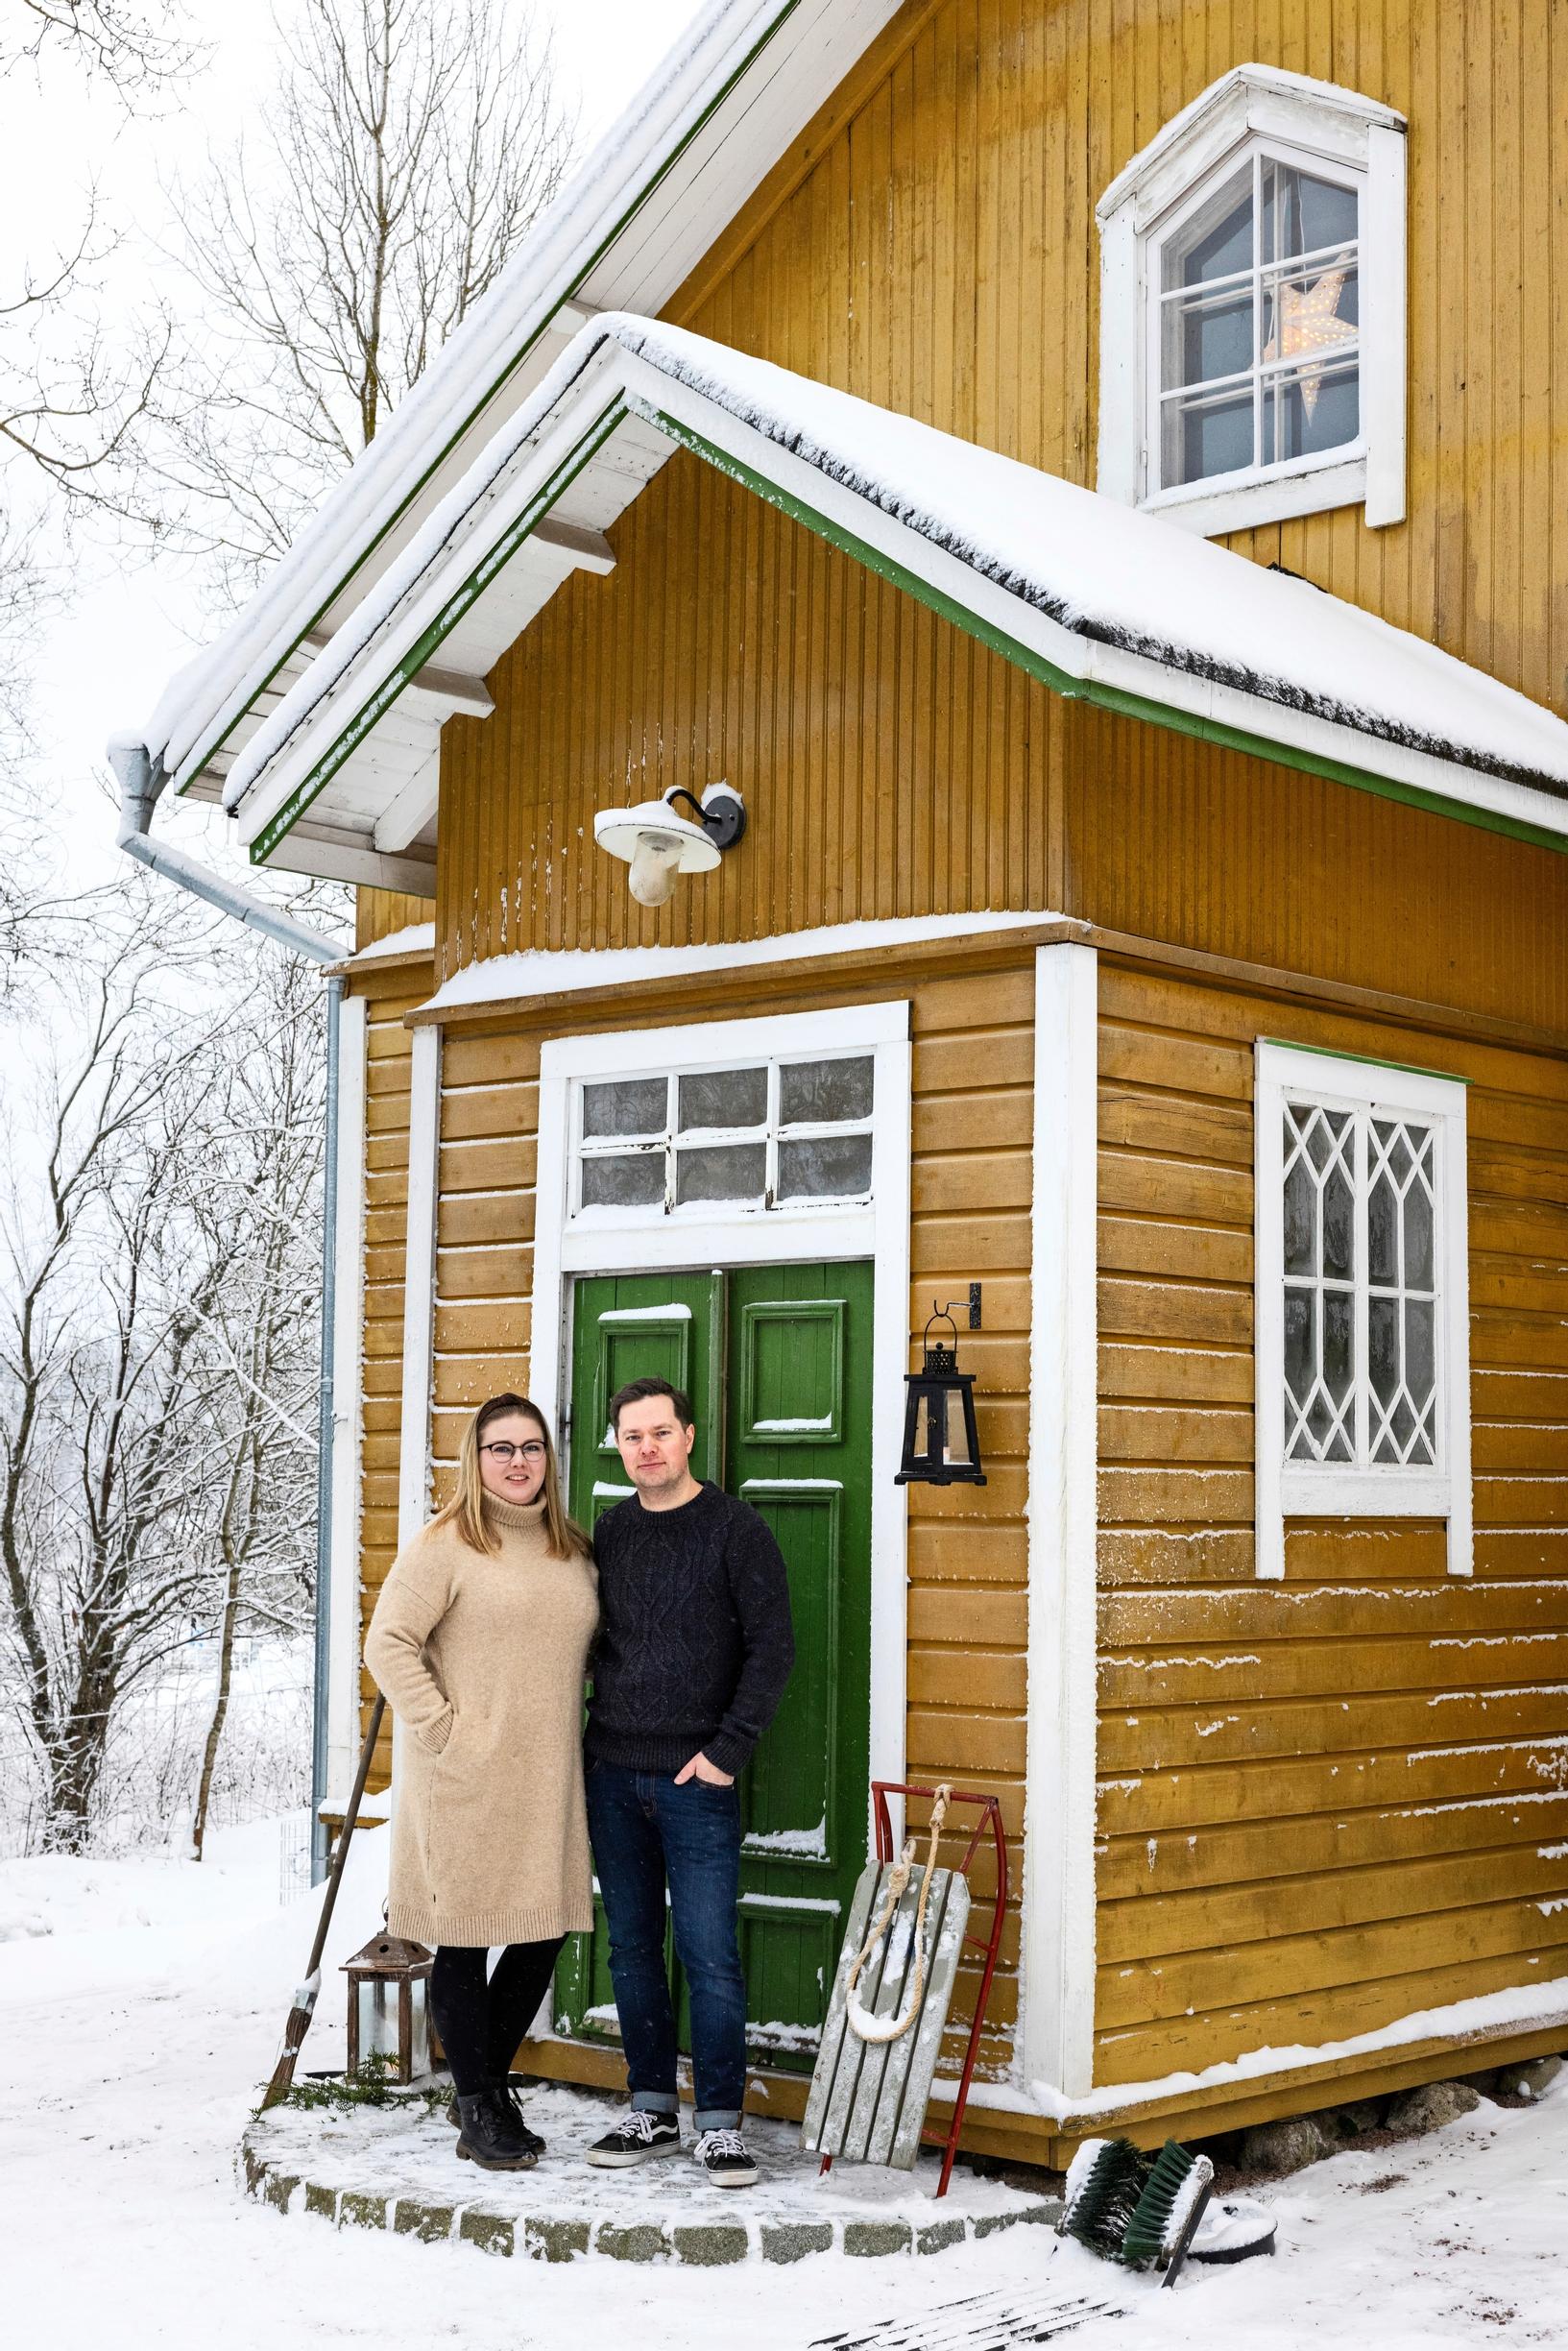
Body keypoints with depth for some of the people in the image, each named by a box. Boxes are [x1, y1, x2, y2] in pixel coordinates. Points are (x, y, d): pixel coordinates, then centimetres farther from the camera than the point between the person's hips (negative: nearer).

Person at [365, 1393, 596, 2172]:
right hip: (465, 1786, -6)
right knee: (465, 1944, 2)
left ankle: (491, 2081, 28)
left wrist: (568, 1729, 13)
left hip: (546, 1785, 6)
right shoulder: (446, 1544, -7)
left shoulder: (573, 1551, 12)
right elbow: (388, 1644, -9)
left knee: (543, 1937, 9)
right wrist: (441, 1727, -14)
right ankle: (478, 2110, 13)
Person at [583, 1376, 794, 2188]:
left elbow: (773, 1646, -7)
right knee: (632, 1951, 11)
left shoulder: (733, 1528, -5)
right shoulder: (610, 1532, 10)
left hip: (696, 1779, -5)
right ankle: (652, 2111, 21)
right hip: (612, 1774, 5)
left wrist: (728, 1750, -11)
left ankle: (720, 2123, 2)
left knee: (709, 1954, -5)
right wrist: (597, 1731, 7)